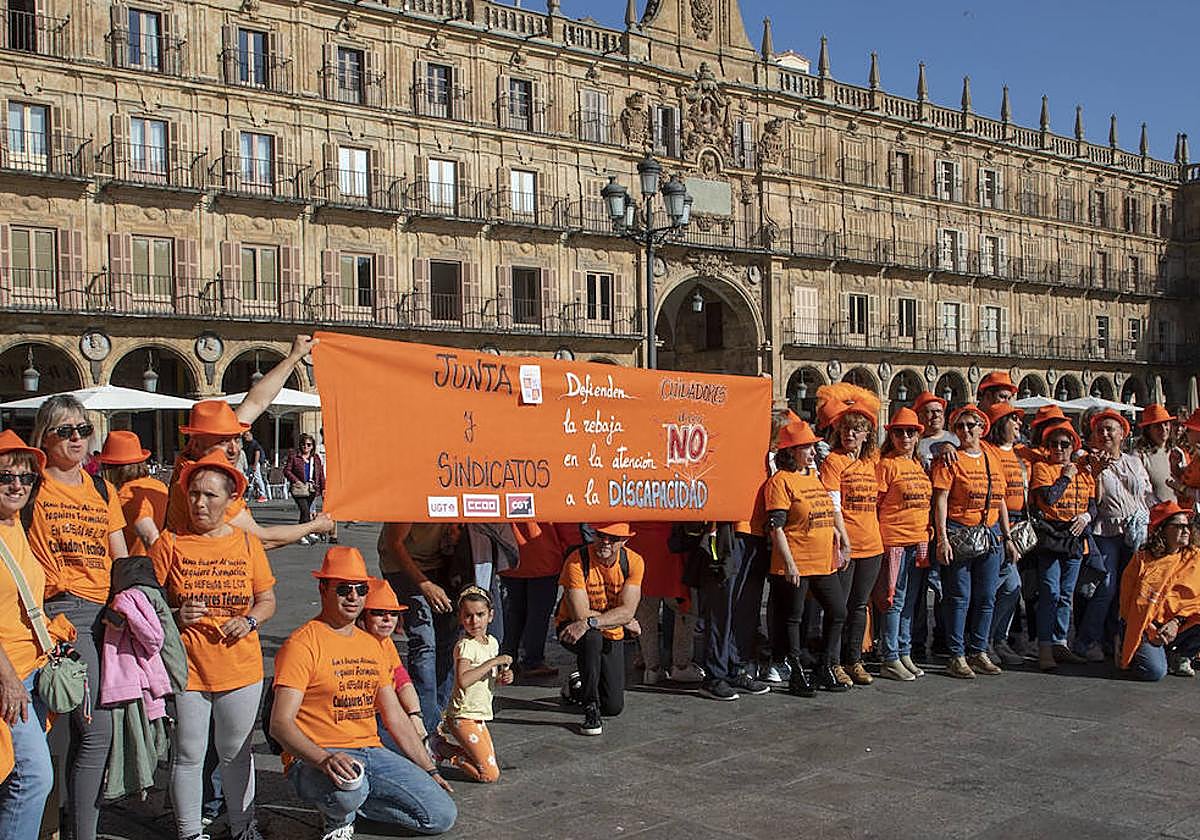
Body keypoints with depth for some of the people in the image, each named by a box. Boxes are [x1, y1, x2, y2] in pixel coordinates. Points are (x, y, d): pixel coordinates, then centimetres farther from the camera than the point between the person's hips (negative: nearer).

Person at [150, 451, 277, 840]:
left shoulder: (247, 544, 4)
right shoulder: (169, 544, -2)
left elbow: (267, 600, 10)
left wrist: (248, 621, -9)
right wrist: (176, 615, -18)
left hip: (241, 668, 2)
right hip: (185, 669, -1)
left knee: (237, 754, 14)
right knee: (188, 756, 6)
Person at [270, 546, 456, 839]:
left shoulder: (371, 645, 16)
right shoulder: (302, 644, -8)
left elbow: (395, 718, 21)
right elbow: (280, 723, -18)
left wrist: (430, 770, 16)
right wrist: (325, 759, -35)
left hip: (372, 753, 7)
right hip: (314, 759, -6)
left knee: (443, 816, -8)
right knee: (349, 786, -41)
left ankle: (350, 801, 11)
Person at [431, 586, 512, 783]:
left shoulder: (492, 642, 7)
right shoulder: (465, 646, -19)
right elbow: (462, 680, -36)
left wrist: (503, 679, -2)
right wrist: (493, 662, -30)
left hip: (479, 716, 8)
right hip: (464, 717, -8)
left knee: (490, 766, 17)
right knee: (490, 774, -12)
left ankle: (443, 742, 23)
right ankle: (443, 752, 3)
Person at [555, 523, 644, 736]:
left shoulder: (634, 562, -13)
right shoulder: (577, 561, -23)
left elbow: (627, 611, -22)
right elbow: (581, 614, -26)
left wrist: (590, 622, -37)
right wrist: (623, 621, -20)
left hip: (611, 637, 4)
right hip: (572, 628, -3)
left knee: (613, 707, 0)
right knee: (591, 638, -40)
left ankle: (576, 687, 35)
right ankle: (591, 711, -23)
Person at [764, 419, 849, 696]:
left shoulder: (816, 475, 14)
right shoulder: (780, 481, -9)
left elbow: (832, 510, 24)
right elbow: (776, 527, -14)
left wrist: (843, 540, 17)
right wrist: (789, 563, -18)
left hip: (825, 562, 8)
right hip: (796, 565, -8)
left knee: (837, 613, 10)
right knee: (792, 618, 2)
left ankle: (824, 670, 22)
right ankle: (797, 675, 12)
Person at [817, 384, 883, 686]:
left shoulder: (872, 461, 12)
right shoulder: (833, 461, -6)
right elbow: (833, 507, -11)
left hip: (871, 545, 6)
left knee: (860, 605, 13)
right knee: (839, 606, -1)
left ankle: (854, 660, 22)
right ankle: (834, 663, 8)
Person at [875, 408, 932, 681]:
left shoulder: (919, 465, 15)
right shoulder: (886, 464, -6)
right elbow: (874, 505, -8)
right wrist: (878, 540, -12)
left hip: (919, 541, 7)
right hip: (894, 541, -7)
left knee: (910, 602, 12)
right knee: (894, 601, -5)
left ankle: (904, 654, 20)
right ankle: (890, 660, 1)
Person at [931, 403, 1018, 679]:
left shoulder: (993, 459, 13)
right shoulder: (950, 460, -4)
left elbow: (1000, 502, 18)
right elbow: (940, 500, -11)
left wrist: (1007, 537, 15)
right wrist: (942, 538, -18)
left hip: (991, 534, 6)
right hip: (959, 534, -6)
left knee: (986, 597, 9)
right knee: (959, 597, -3)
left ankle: (978, 652, 20)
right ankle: (957, 656, 4)